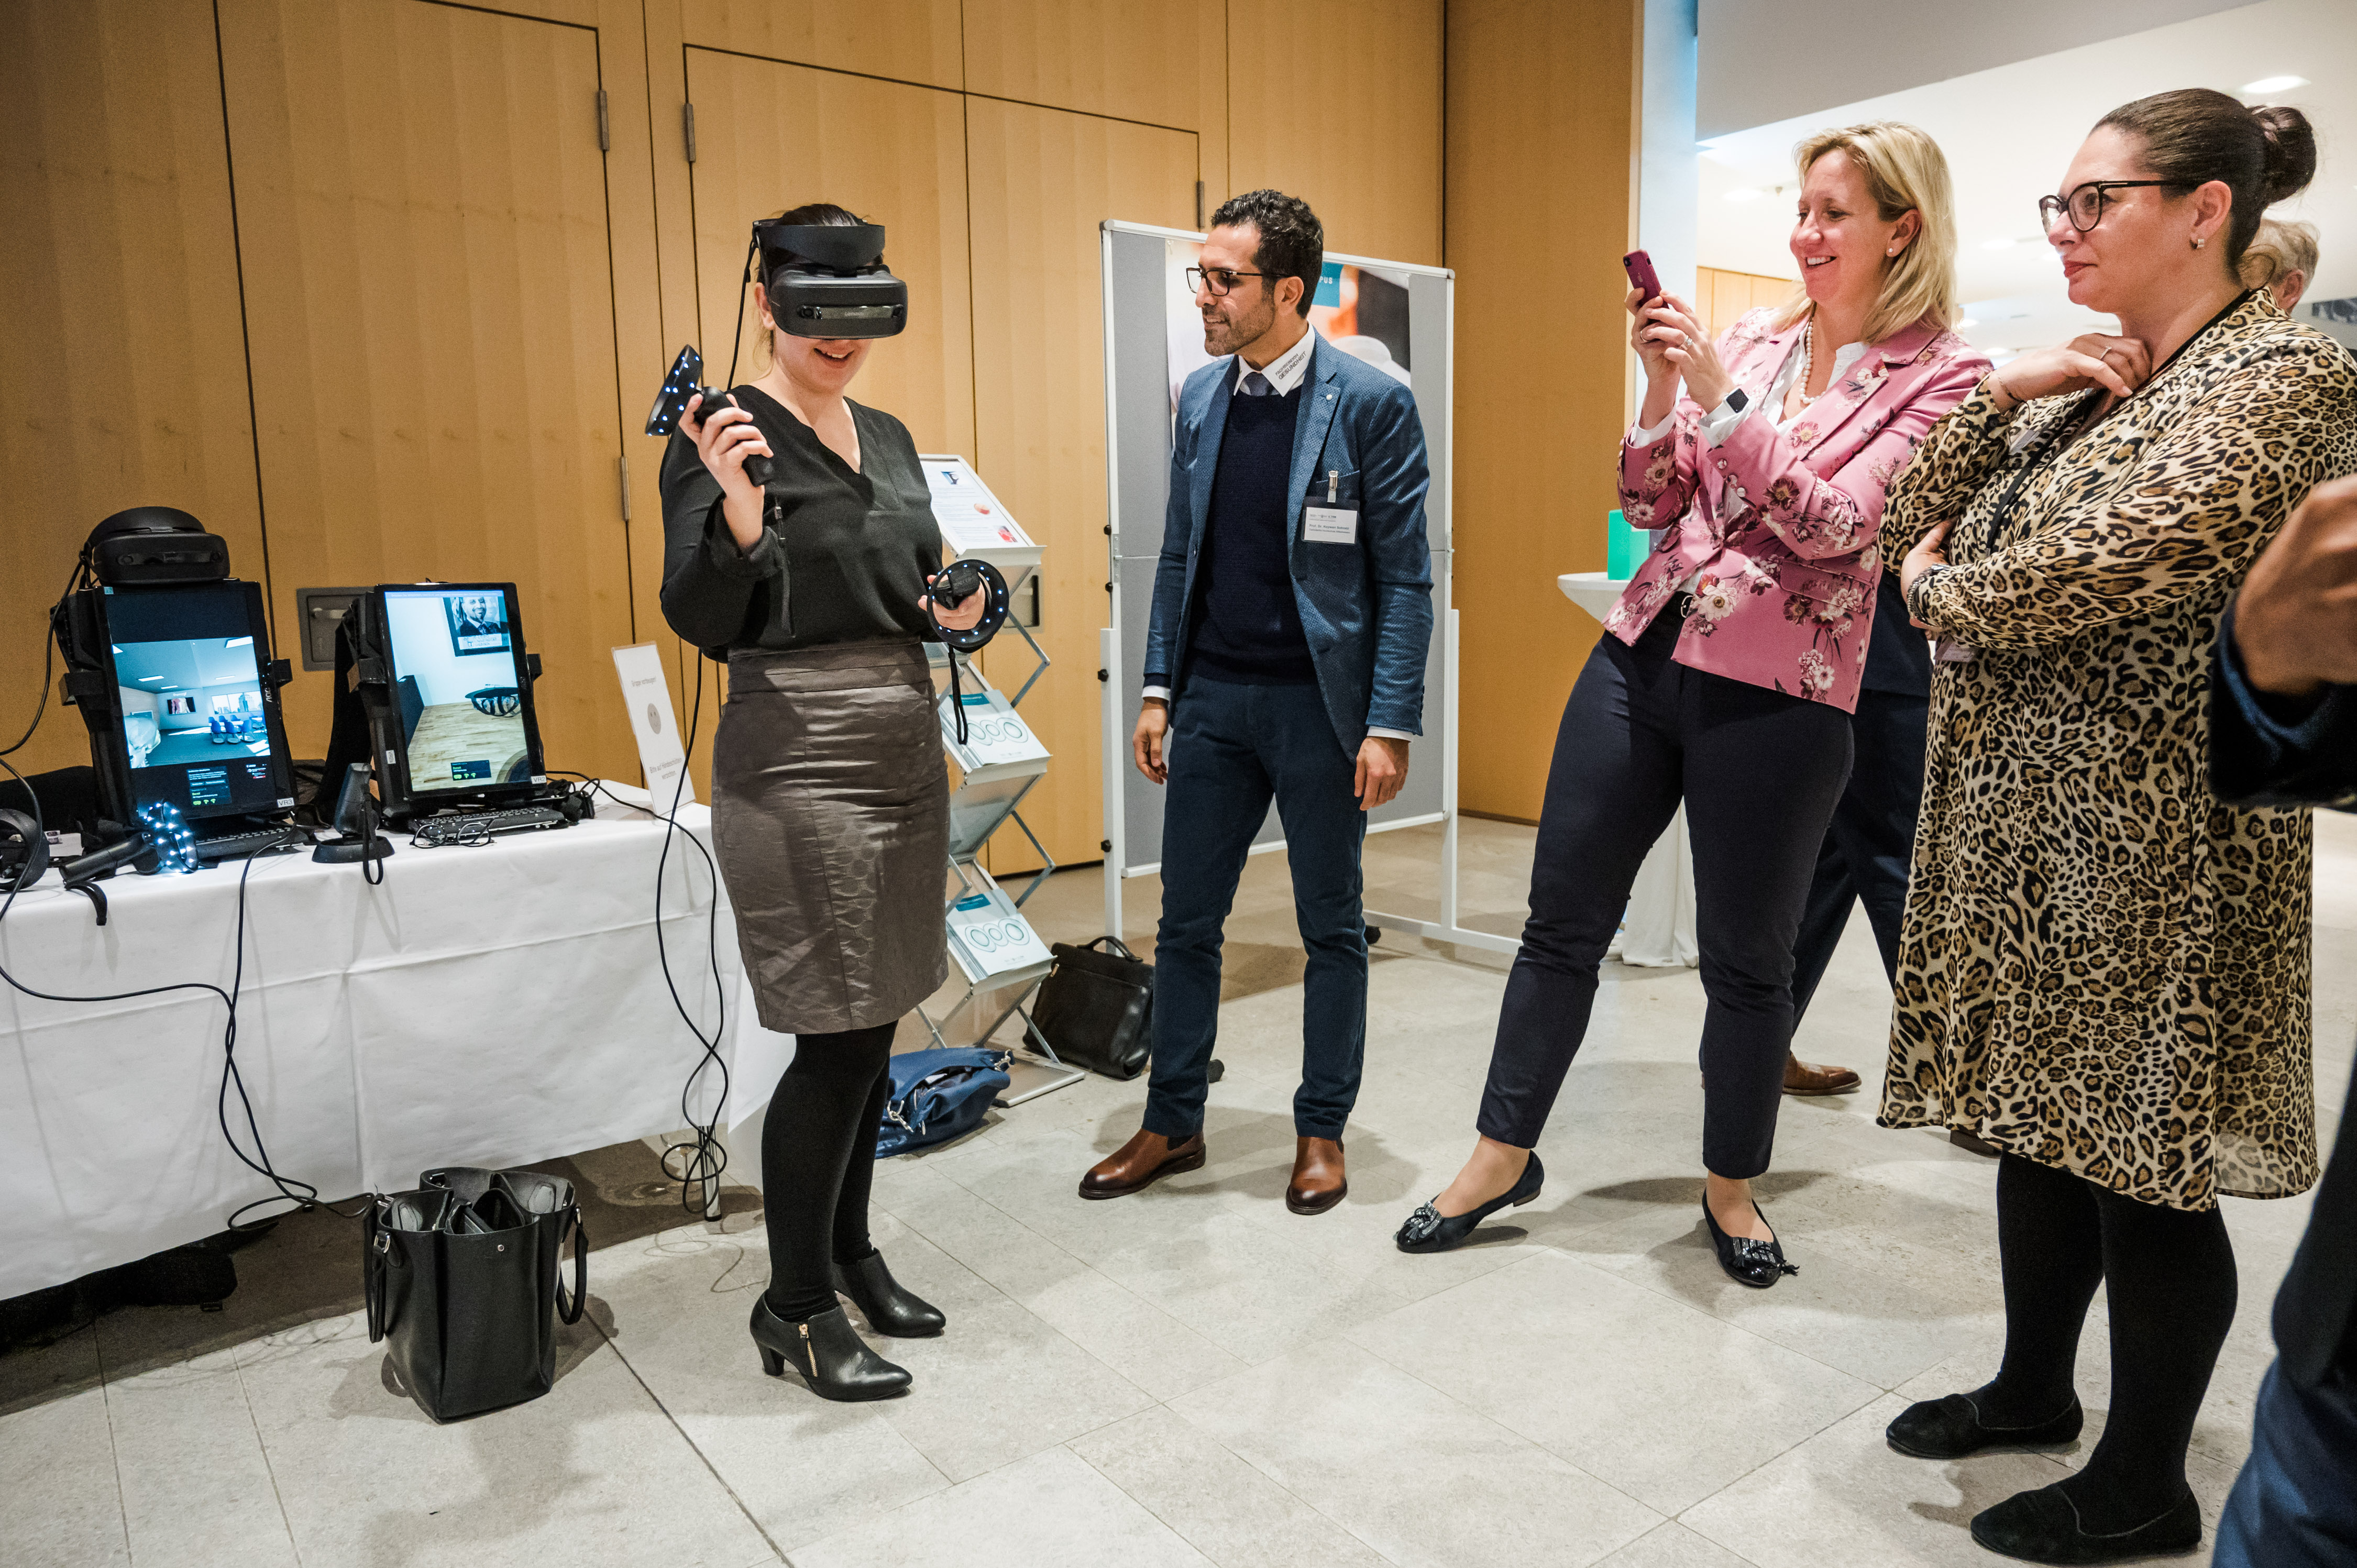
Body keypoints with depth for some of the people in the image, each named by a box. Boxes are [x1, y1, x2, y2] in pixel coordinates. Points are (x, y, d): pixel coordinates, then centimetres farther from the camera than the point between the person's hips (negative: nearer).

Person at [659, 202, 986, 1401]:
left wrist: (950, 611, 0)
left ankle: (849, 1251, 31)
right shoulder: (726, 432, -9)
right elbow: (704, 624, -14)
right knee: (836, 1038, -5)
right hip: (797, 760, -8)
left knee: (875, 1023, 14)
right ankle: (793, 1310, 13)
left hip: (907, 750, 8)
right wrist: (738, 515, -29)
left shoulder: (888, 438, 13)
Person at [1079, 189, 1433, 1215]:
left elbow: (1404, 578, -9)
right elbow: (1179, 554, 13)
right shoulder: (1201, 397, 8)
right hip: (1213, 697, 5)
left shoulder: (1372, 404, -8)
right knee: (1186, 919, 11)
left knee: (1331, 927, 9)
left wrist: (1390, 724, -14)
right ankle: (1173, 1124, 26)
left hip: (1319, 703, -5)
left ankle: (1322, 1130, 26)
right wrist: (1159, 688, 8)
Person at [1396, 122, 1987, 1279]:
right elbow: (1654, 507, 9)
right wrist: (1662, 388, -6)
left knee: (1745, 958, 8)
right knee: (1561, 919, 7)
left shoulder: (1941, 374, -2)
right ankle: (1504, 1154, 22)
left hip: (1776, 696, -4)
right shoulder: (1750, 338, 10)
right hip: (1643, 654, 4)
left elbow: (1833, 526, -15)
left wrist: (1724, 393, -17)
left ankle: (1731, 1183, 30)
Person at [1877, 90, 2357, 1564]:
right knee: (2040, 1120, 18)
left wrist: (1941, 588, -6)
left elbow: (2112, 564, -23)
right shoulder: (2085, 388, 15)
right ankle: (2035, 1387, 36)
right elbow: (1911, 516, 11)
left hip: (2150, 829, -8)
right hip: (2021, 808, 8)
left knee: (2143, 1159, 3)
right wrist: (1999, 390, -2)